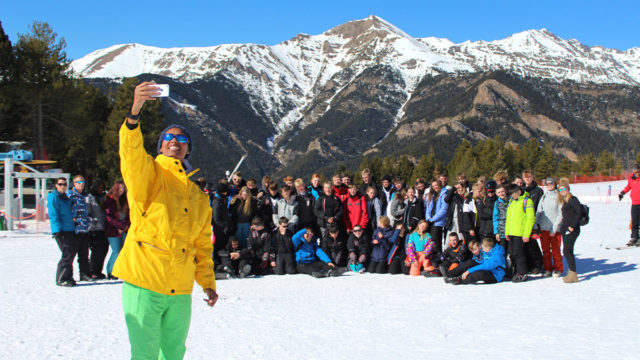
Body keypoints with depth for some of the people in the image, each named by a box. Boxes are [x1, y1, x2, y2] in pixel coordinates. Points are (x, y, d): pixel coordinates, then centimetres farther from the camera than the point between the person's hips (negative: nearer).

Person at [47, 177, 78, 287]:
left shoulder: (66, 197, 18)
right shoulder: (53, 197, -7)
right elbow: (53, 215, -13)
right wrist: (58, 231, -19)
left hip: (70, 230, 8)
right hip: (61, 231, -8)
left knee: (73, 251, 8)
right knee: (67, 254, -11)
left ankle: (67, 276, 19)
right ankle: (61, 279, -3)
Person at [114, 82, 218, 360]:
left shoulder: (198, 197, 17)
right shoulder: (148, 173, 2)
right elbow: (131, 153, -21)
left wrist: (208, 283, 16)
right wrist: (135, 112, -37)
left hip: (180, 289, 5)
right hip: (144, 282, -5)